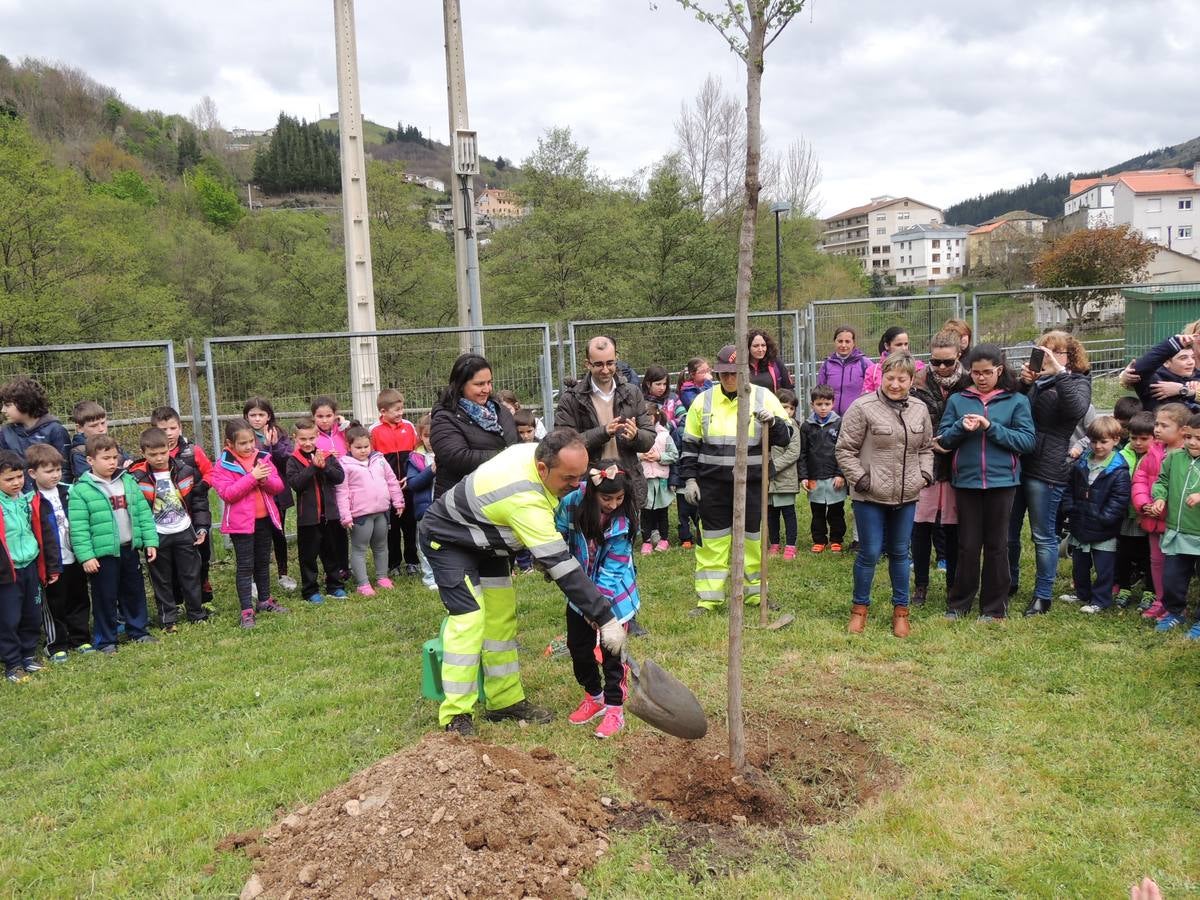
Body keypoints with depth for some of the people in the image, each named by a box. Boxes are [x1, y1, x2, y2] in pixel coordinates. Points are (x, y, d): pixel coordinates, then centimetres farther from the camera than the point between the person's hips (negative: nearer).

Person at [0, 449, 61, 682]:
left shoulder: (31, 499, 4)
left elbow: (46, 533, 10)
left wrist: (52, 566, 10)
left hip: (31, 567, 5)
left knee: (33, 616, 13)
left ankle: (29, 656, 29)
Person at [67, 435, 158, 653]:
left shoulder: (128, 482, 5)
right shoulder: (81, 490, -11)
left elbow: (144, 513, 8)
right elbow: (78, 528, -12)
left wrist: (150, 541, 3)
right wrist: (86, 556, -16)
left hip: (129, 549, 5)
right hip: (103, 554, -5)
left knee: (135, 592, 16)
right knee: (105, 597, 4)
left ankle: (137, 631, 32)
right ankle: (105, 641, 17)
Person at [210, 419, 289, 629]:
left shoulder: (263, 458, 4)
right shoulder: (223, 466, -9)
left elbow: (278, 485, 3)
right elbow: (227, 493, -20)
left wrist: (266, 479, -19)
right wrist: (252, 477, -24)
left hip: (264, 518, 5)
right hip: (241, 522, -5)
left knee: (263, 562, 18)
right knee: (245, 566, -2)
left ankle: (265, 600, 32)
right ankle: (247, 611, 1)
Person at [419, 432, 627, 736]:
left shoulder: (537, 451, -13)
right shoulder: (526, 500, -39)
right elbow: (561, 566, -39)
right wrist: (605, 618, -36)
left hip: (482, 537, 9)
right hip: (446, 538, -9)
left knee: (502, 615, 6)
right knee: (470, 617, -19)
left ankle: (506, 701, 15)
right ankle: (455, 718, -12)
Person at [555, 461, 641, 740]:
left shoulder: (625, 518, -22)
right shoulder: (572, 503, -18)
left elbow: (613, 567, -22)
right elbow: (558, 538, 2)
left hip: (614, 592, -3)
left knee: (611, 650, -3)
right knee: (577, 646, 11)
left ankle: (614, 707, 13)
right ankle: (594, 697, 31)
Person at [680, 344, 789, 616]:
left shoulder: (764, 398, 0)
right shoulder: (704, 400, 3)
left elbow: (784, 438, 0)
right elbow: (690, 444, 8)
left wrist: (773, 422, -20)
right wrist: (689, 479, 2)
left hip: (752, 484, 0)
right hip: (712, 484, 1)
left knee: (753, 540, 10)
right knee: (712, 542, 5)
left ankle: (755, 593, 26)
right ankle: (708, 598, 15)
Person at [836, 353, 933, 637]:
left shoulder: (920, 410, 6)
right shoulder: (863, 408, -11)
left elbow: (926, 448, 18)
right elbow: (845, 450, -7)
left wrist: (925, 474, 3)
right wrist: (860, 479, -13)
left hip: (906, 497, 5)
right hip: (870, 496, -4)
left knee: (900, 553, 14)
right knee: (870, 553, 2)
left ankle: (900, 609, 27)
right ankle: (860, 607, 21)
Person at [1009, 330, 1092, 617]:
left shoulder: (1077, 382, 0)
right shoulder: (1035, 379, 14)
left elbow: (1077, 409, -21)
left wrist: (1059, 373, -23)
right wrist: (1022, 382, -10)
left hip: (1046, 470, -5)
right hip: (1015, 463, 5)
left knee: (1043, 536, 3)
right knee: (1008, 530, 13)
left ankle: (1043, 595, 14)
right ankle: (1009, 583, 30)